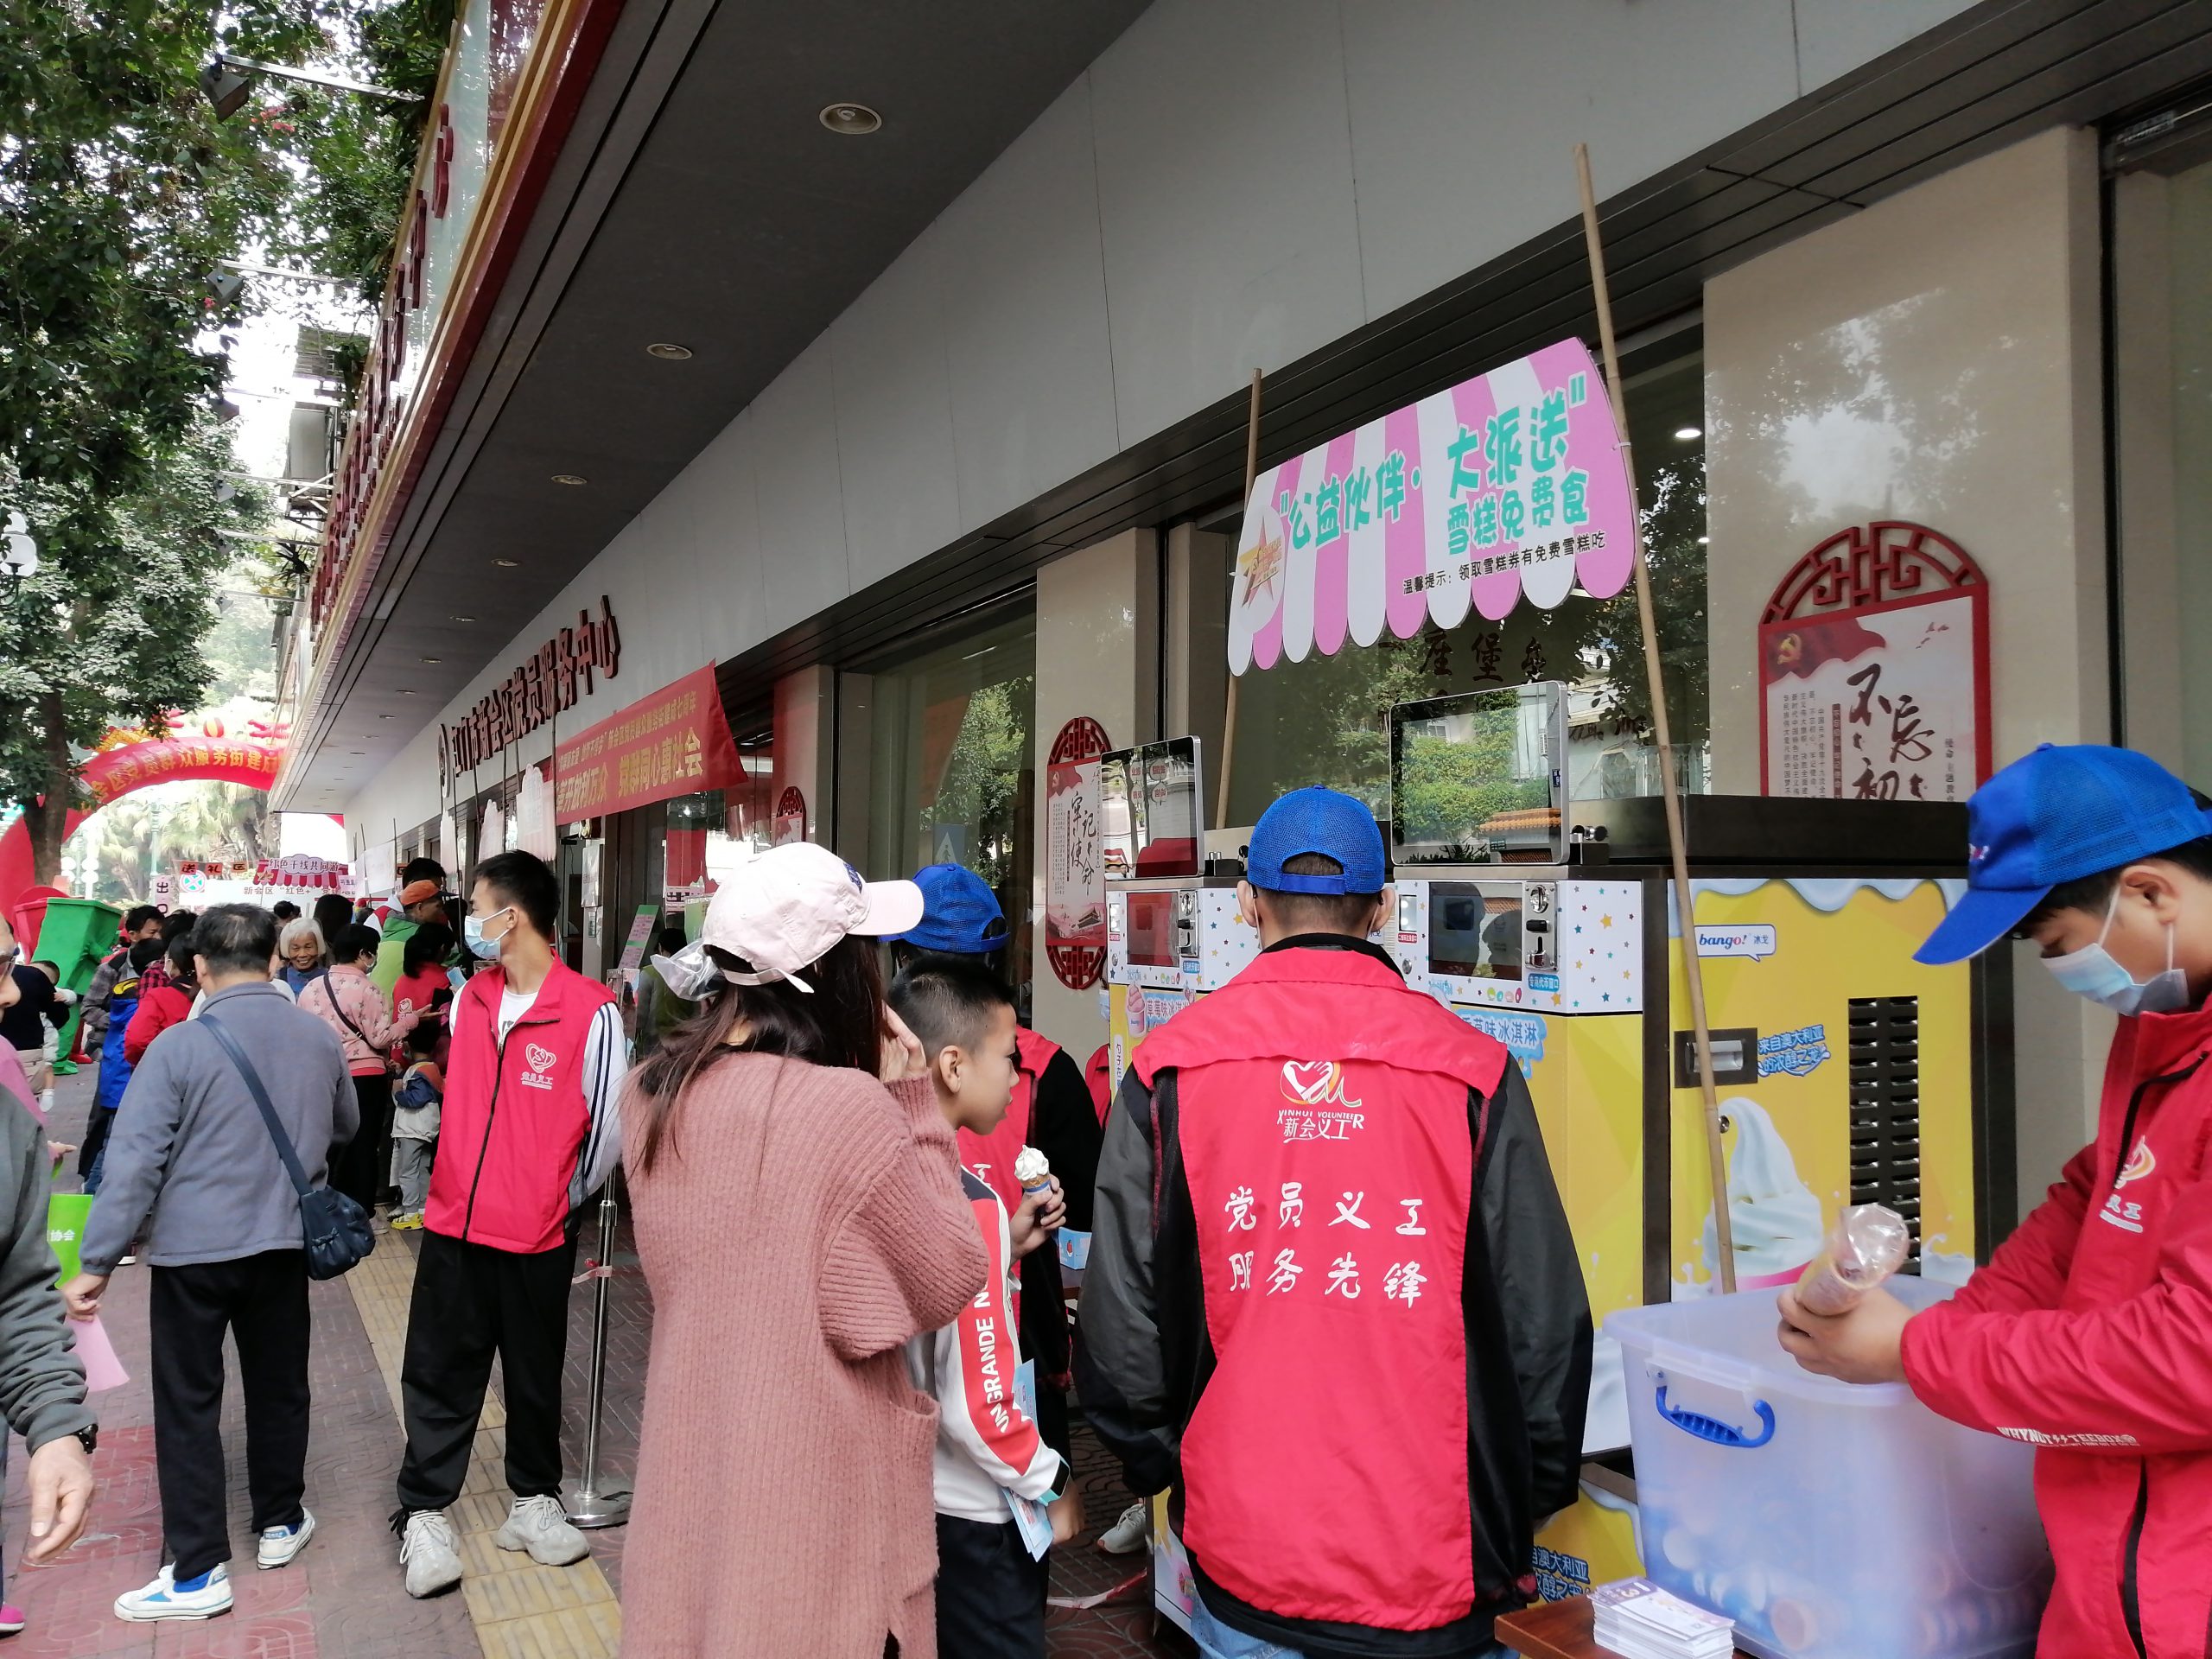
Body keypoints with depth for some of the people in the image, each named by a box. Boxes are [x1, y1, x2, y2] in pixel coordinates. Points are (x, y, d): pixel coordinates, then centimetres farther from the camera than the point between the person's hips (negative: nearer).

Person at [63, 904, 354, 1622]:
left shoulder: (179, 1046, -15)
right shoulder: (319, 1038, -2)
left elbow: (135, 1161, -15)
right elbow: (345, 1128, 15)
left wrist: (98, 1262, -9)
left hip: (193, 1249, -3)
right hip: (283, 1243, 4)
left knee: (188, 1406, 7)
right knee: (279, 1387, 18)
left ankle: (199, 1572, 11)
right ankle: (280, 1522, 32)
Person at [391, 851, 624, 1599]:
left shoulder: (590, 1012, -15)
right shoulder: (468, 999, 4)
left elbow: (608, 1125, -9)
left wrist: (562, 1199, 2)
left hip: (537, 1236, -4)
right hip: (454, 1225, 4)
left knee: (534, 1377, 12)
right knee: (438, 1373, 10)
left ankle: (534, 1501, 30)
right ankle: (423, 1514, 24)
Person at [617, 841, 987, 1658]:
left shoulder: (654, 1096, -2)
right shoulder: (849, 1106, -24)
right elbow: (950, 1283, -12)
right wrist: (912, 1101, -9)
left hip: (690, 1478, 6)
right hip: (818, 1496, -6)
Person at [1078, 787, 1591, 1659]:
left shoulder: (1170, 1069, -7)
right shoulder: (1471, 1070, -7)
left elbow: (1121, 1318, -4)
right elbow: (1546, 1322, -4)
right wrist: (1524, 1506, 13)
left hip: (1241, 1562, 1)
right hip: (1431, 1580, 0)